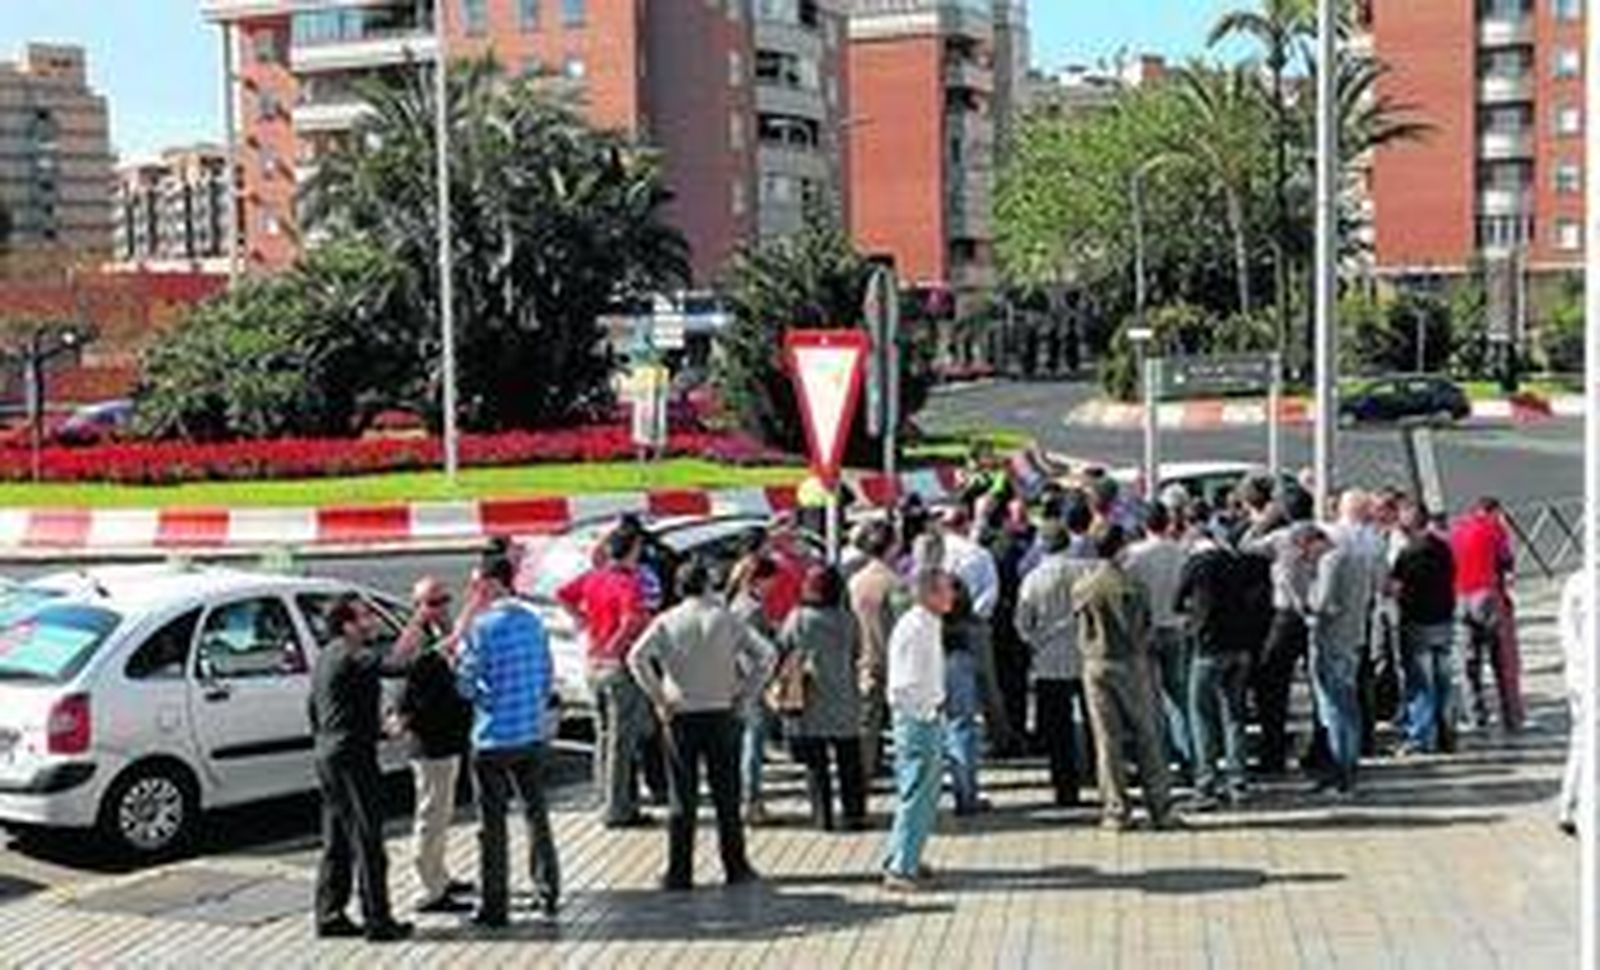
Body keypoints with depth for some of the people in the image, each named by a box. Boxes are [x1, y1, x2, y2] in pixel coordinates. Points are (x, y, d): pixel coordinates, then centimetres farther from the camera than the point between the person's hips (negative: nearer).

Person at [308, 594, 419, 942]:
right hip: (352, 757, -10)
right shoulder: (352, 656, -16)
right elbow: (395, 665, -31)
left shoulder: (325, 656, 15)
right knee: (367, 842, -5)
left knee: (336, 842, 14)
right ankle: (377, 920, -1)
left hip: (327, 754, 10)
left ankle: (330, 915, 18)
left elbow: (313, 706, 24)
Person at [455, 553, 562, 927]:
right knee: (536, 814, 17)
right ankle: (548, 892, 21)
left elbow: (467, 685, -11)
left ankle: (494, 907, 5)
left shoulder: (482, 627, -15)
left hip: (494, 739, -6)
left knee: (493, 825, 1)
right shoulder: (534, 621, 5)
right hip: (533, 733, 6)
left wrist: (457, 659, 7)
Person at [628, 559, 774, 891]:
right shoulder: (725, 619, -1)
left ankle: (678, 873, 5)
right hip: (720, 714, 0)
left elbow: (637, 657, -13)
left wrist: (659, 699, -7)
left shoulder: (667, 622, -1)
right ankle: (735, 867, 14)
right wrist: (743, 693, -2)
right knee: (726, 795, 9)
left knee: (681, 797, 5)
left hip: (680, 715, 0)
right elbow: (765, 654, -7)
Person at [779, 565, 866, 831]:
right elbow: (857, 653, 5)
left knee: (815, 764, 6)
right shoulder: (847, 620, -6)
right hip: (843, 703, 1)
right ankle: (853, 814, 12)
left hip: (808, 704, -1)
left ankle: (822, 816, 4)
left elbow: (781, 652, -1)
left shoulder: (798, 619, -9)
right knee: (849, 763, 11)